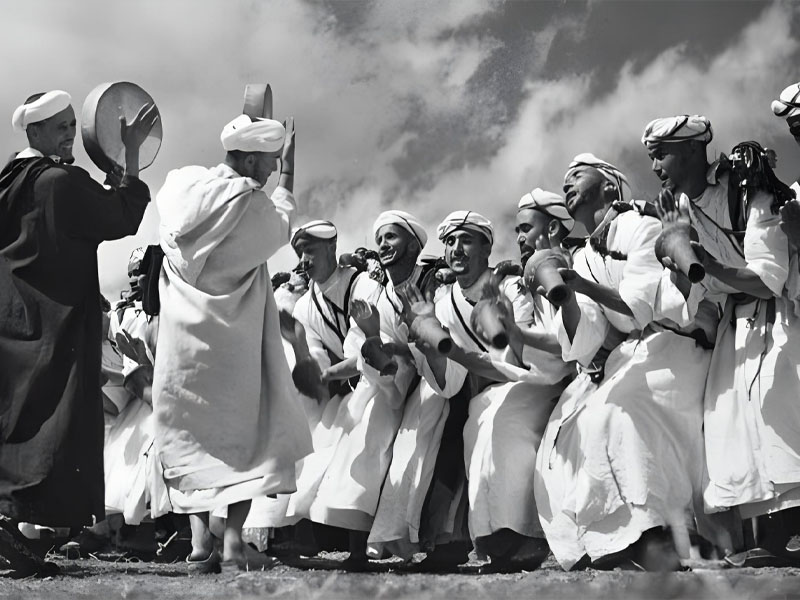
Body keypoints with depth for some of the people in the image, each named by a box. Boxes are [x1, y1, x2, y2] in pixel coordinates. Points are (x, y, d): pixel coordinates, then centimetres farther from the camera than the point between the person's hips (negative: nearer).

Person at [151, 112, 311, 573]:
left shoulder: (181, 184, -1)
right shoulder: (251, 204, -15)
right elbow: (281, 227, 5)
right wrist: (288, 177, 17)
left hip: (182, 335, 4)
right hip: (230, 337, -4)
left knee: (190, 434, 10)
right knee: (243, 429, 6)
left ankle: (199, 538, 3)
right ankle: (233, 537, -2)